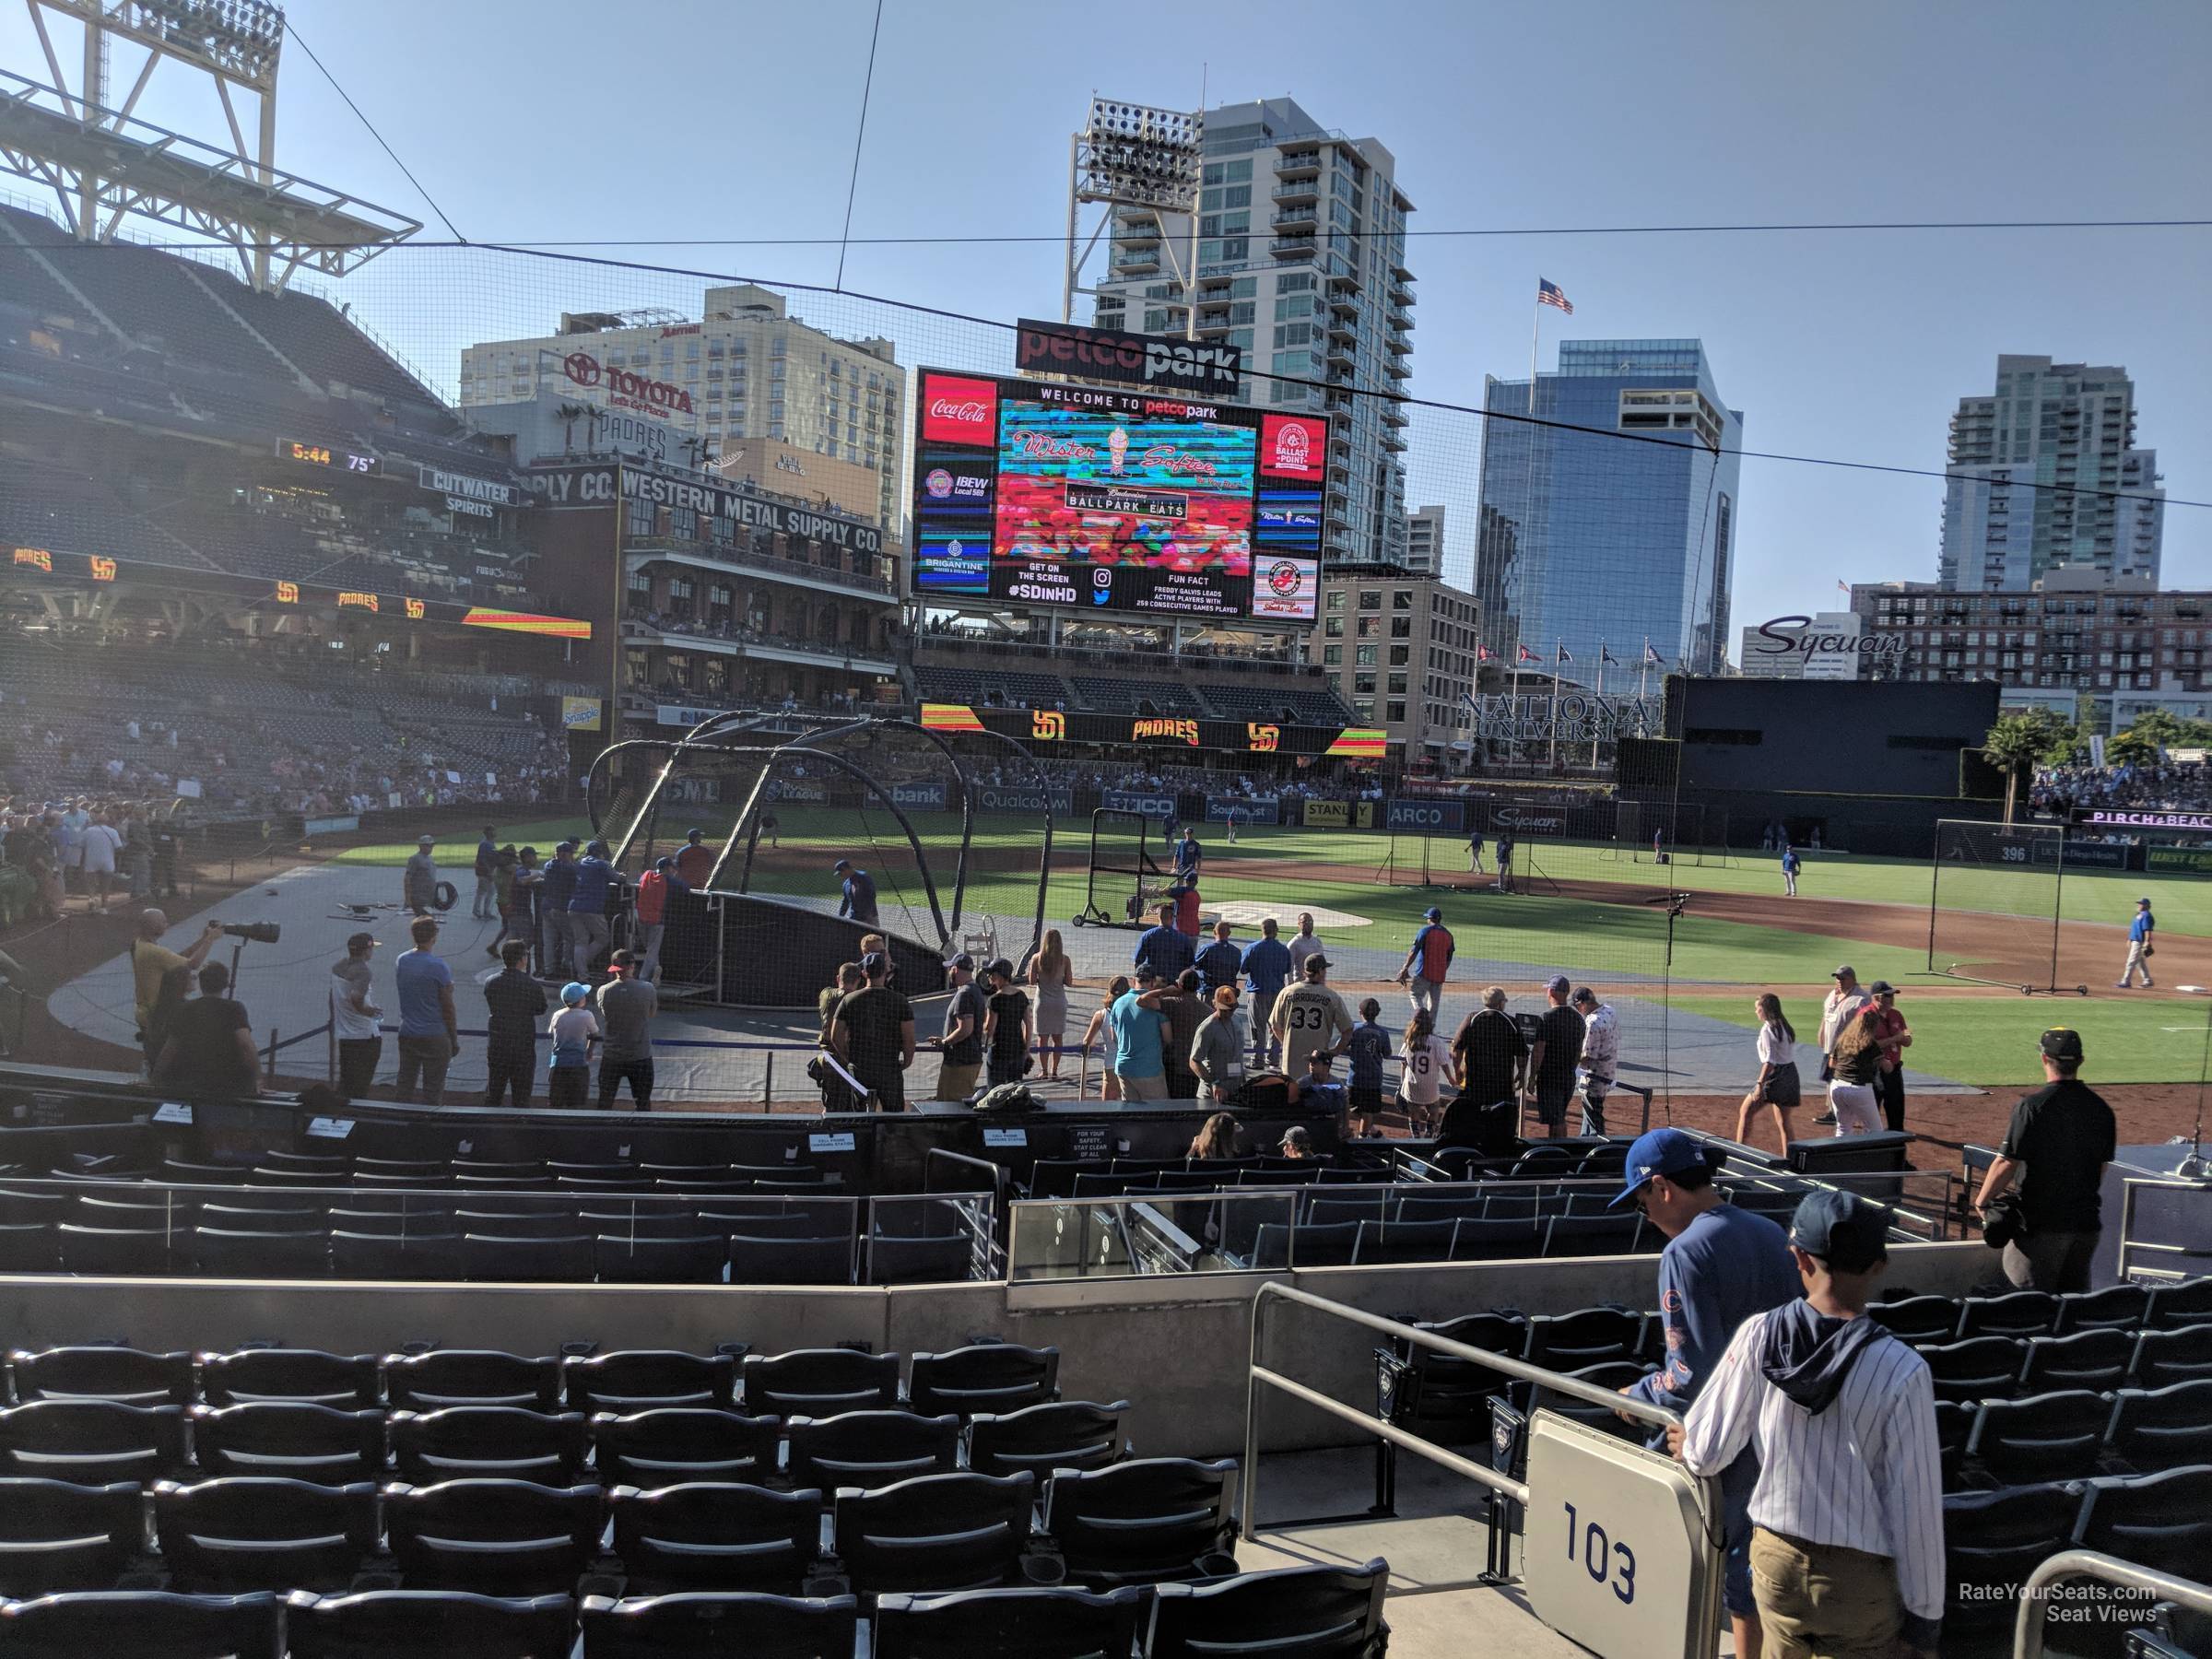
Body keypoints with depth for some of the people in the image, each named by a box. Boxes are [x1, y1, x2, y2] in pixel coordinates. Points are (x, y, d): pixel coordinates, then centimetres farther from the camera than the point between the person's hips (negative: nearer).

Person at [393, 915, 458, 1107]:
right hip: (435, 1036, -5)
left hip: (407, 1034, 6)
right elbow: (448, 1007, -11)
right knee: (433, 1091, 3)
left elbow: (403, 995, 11)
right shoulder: (438, 966, -15)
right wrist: (454, 1040, -3)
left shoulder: (401, 961, 1)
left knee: (405, 1085, 16)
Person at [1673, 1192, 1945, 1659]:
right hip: (1859, 1577, -2)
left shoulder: (1759, 1335, -12)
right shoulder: (1902, 1371, -19)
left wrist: (1686, 1445, 18)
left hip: (1774, 1559, 3)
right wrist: (1925, 1611, -1)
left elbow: (1706, 1453, -5)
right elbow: (1916, 1505, -13)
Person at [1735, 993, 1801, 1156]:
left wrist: (1760, 1084, -21)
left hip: (1775, 1076, -8)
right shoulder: (1787, 1027, 12)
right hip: (1791, 1074, 8)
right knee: (1783, 1121, 13)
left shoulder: (1767, 1029, -14)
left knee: (1745, 1111, 3)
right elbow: (1792, 1055, 13)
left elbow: (1770, 1061, -20)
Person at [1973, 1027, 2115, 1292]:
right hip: (2087, 1221, 6)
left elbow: (2006, 1165, -14)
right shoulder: (2101, 1108, 3)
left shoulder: (2032, 1105, -15)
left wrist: (1982, 1201, -1)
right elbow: (2102, 1167, 12)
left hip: (2041, 1222, -6)